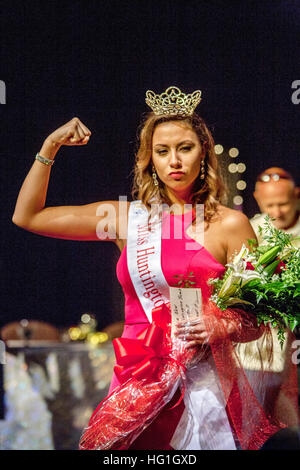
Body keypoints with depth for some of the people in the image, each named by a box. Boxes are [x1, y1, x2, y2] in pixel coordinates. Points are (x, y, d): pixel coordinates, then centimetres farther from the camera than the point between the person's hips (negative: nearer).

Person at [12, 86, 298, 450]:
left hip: (202, 385, -3)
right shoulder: (127, 218, 9)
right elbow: (27, 216, 14)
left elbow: (256, 323, 2)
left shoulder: (229, 224, -1)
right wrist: (50, 147, 8)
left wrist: (220, 328, -18)